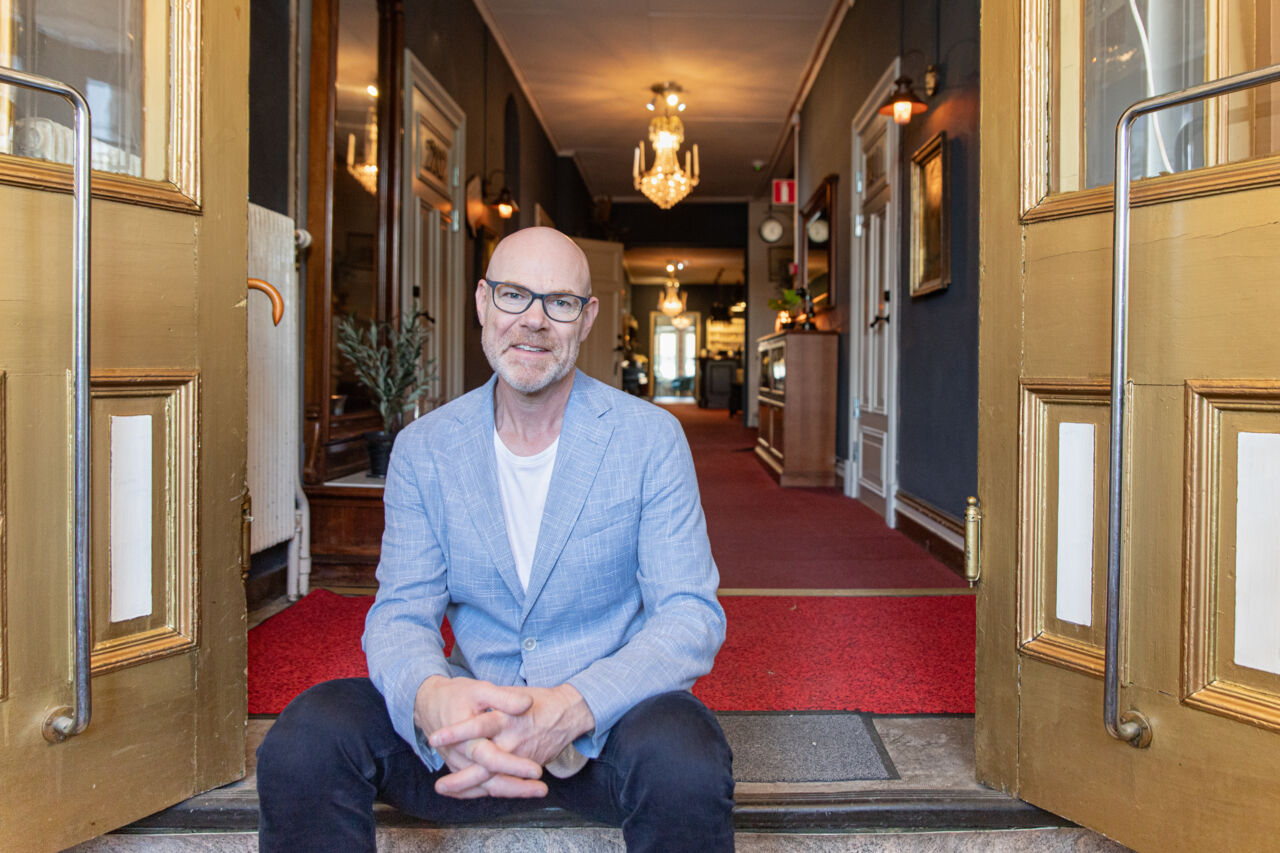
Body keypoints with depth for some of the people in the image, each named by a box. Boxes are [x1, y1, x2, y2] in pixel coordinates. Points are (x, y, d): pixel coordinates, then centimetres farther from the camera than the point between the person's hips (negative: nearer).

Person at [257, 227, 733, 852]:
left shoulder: (651, 439, -5)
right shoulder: (422, 449, 3)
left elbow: (691, 617, -10)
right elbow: (400, 614, -3)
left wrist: (570, 709, -30)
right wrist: (432, 698, -29)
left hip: (606, 726, -1)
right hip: (469, 724, 2)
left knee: (684, 760, -34)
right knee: (306, 736, -23)